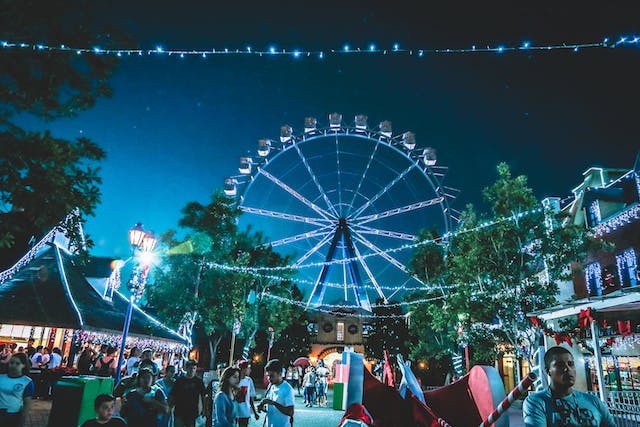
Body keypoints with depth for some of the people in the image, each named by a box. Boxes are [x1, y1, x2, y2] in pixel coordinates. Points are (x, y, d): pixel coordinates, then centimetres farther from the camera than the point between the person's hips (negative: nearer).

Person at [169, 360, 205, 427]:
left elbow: (203, 396, 6)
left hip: (193, 413, 1)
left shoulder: (199, 381, 2)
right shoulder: (179, 380, -1)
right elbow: (172, 396, 1)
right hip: (179, 413, -1)